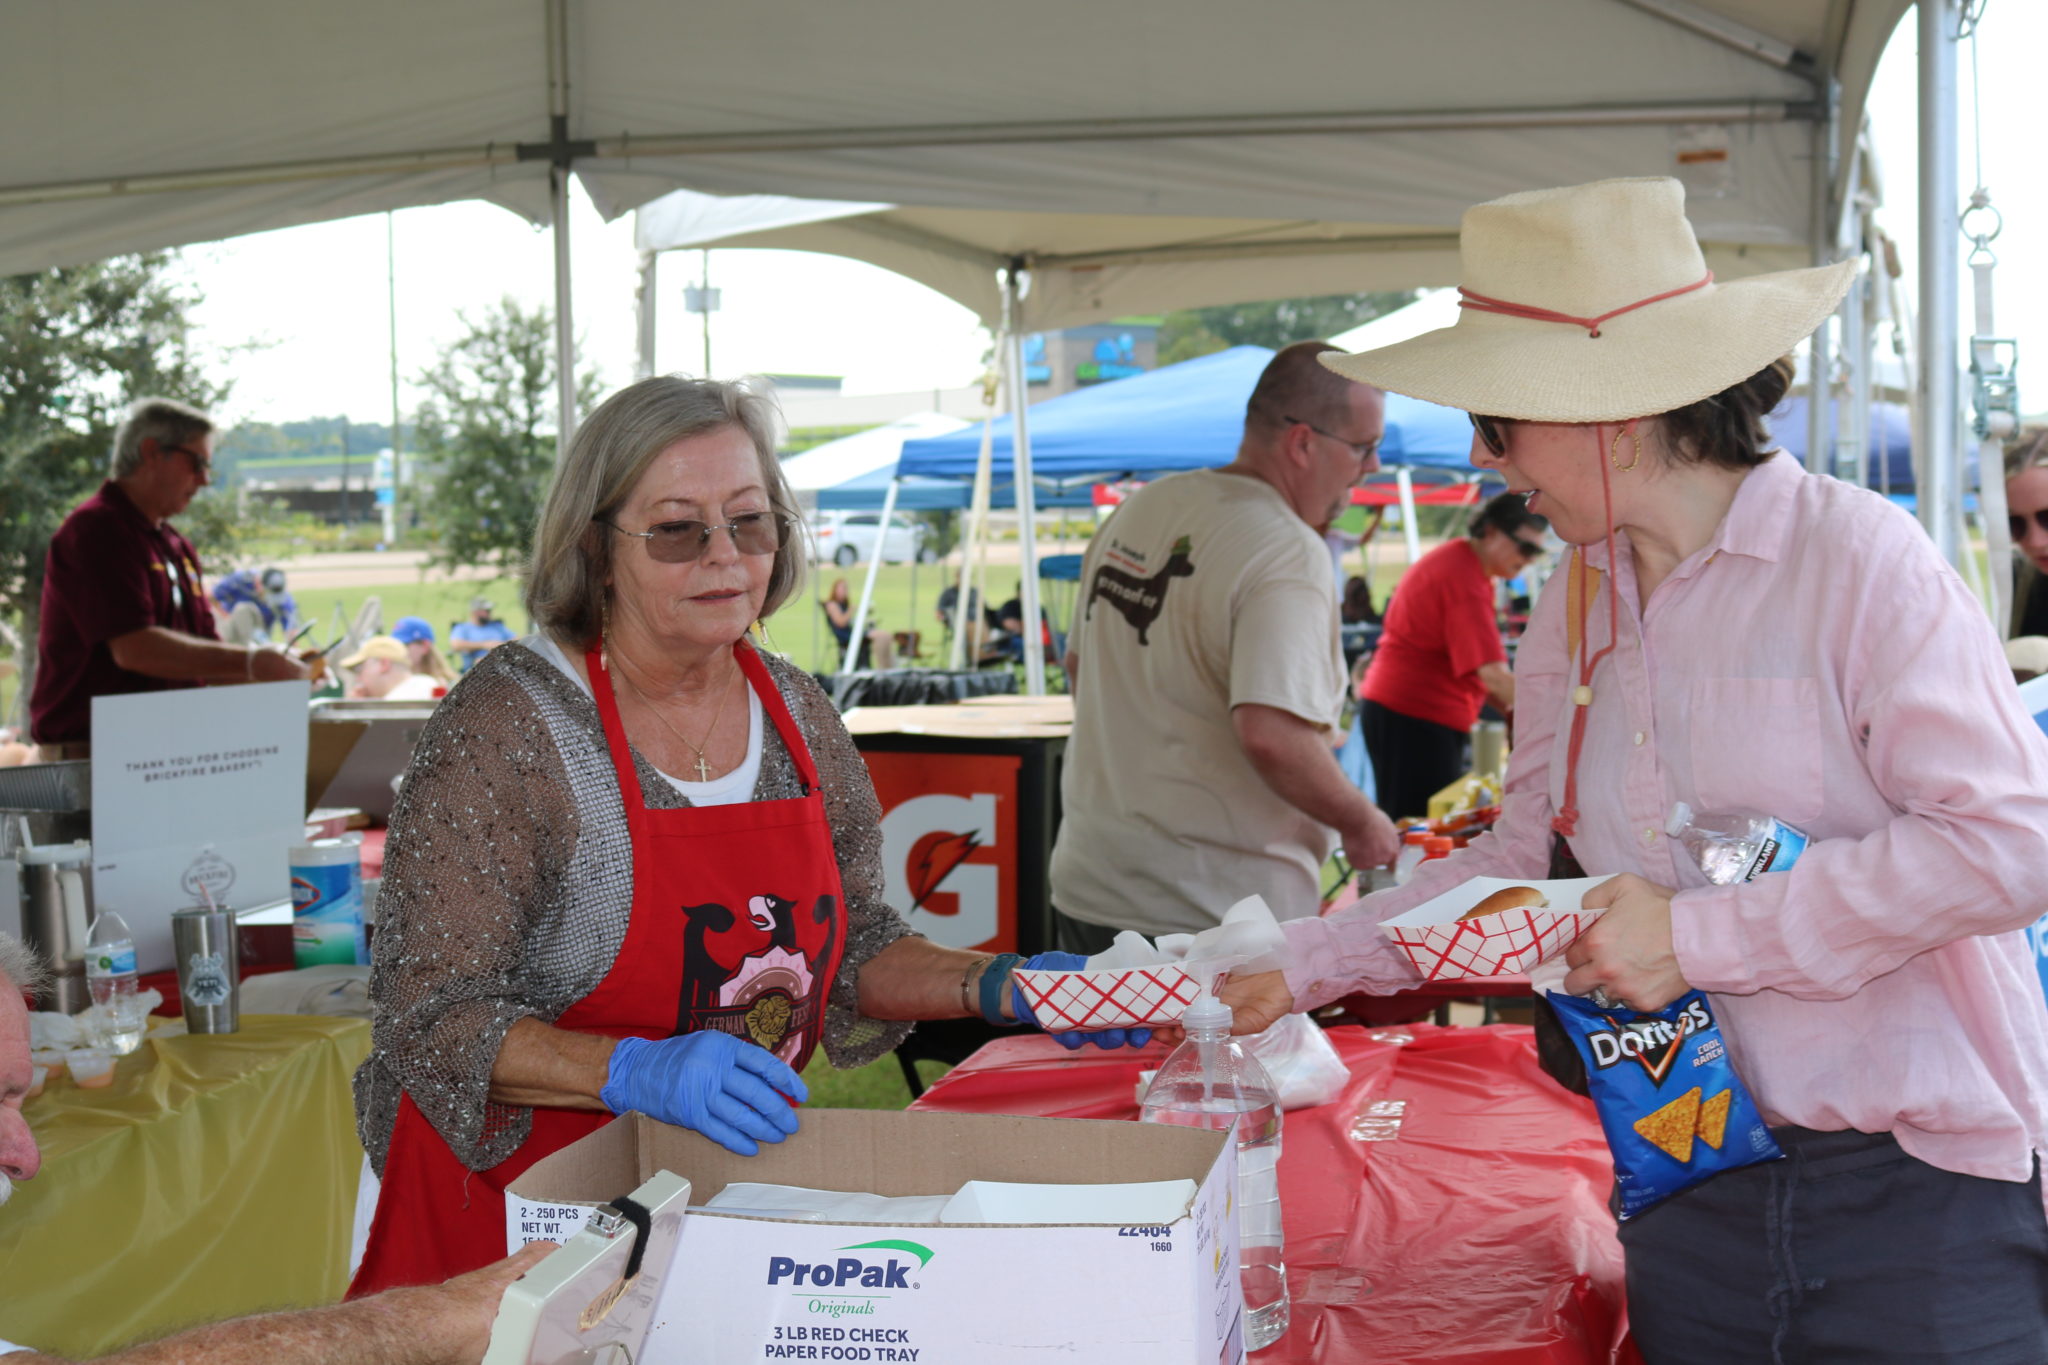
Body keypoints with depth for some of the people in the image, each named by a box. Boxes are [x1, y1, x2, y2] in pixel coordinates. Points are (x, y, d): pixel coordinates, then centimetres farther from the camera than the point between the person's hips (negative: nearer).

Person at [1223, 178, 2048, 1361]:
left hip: (1917, 1187, -5)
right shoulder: (1574, 606, 7)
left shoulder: (1855, 558, -12)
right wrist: (1299, 970, 12)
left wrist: (1695, 936, -17)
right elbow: (1529, 856, 16)